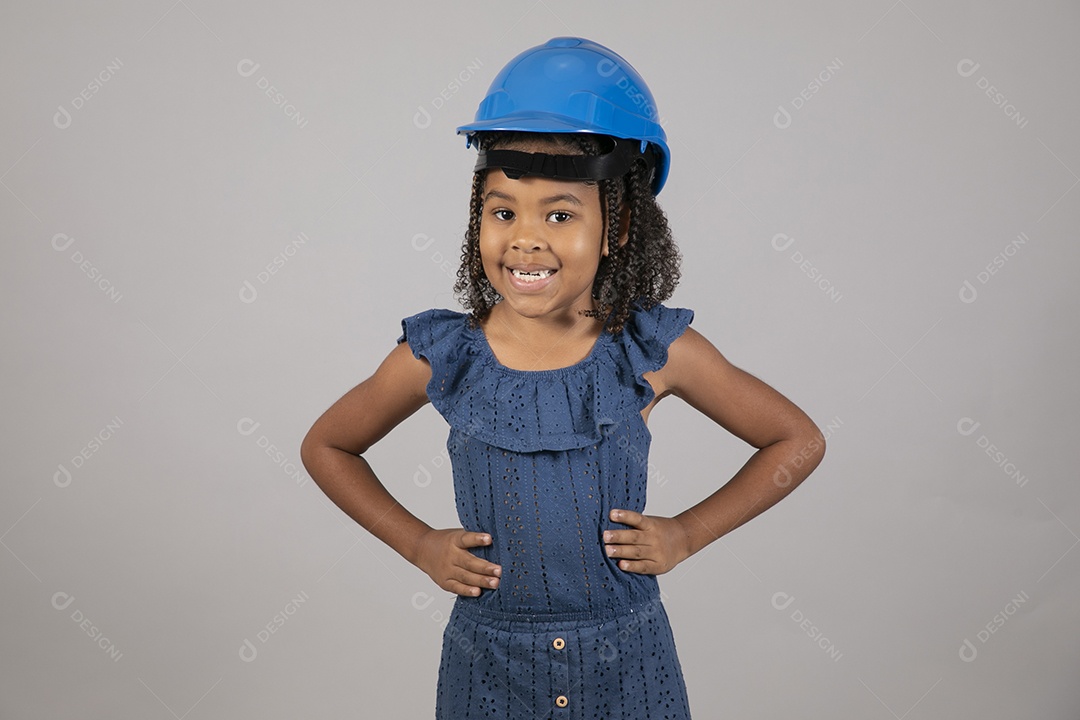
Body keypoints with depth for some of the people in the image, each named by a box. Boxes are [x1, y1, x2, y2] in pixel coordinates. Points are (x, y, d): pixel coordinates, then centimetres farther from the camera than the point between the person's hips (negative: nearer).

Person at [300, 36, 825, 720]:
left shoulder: (655, 350, -12)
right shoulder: (441, 356, -10)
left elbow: (800, 441, 1)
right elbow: (326, 446, 7)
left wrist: (688, 532, -6)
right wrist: (418, 543, -2)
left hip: (626, 663, 0)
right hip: (488, 664, 1)